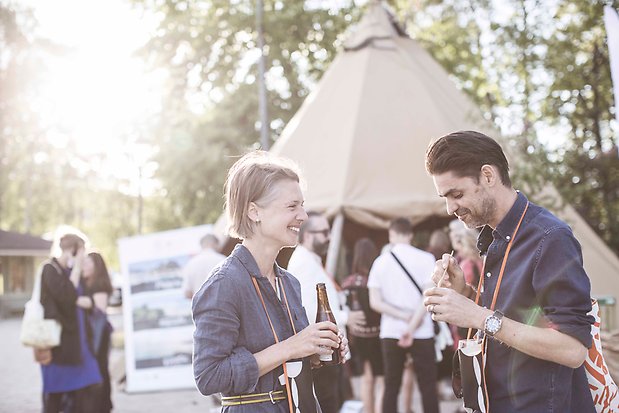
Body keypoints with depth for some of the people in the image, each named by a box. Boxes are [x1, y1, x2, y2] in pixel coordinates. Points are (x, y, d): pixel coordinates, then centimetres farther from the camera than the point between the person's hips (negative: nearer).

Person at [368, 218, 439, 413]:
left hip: (390, 332, 2)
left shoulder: (380, 261, 2)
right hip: (421, 332, -2)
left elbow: (375, 302, -5)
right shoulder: (425, 259, -4)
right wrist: (412, 327, -13)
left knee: (391, 387, 8)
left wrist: (404, 316, -7)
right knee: (428, 387, 6)